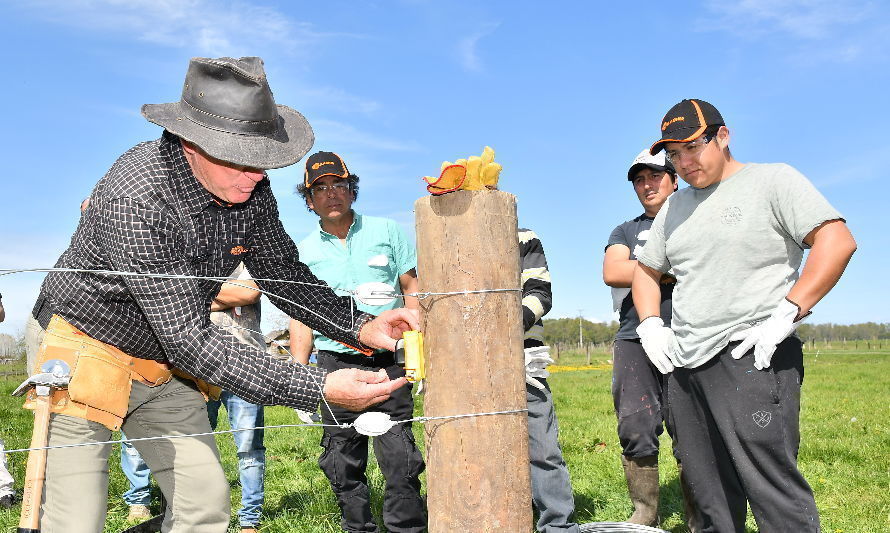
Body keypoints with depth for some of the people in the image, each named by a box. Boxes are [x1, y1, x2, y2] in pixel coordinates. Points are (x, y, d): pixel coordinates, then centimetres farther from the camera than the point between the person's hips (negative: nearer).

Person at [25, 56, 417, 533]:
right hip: (89, 349, -6)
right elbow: (190, 338, -35)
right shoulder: (136, 198, -33)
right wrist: (317, 389, -40)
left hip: (166, 365, 6)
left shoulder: (250, 190, -12)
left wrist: (361, 327, -21)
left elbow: (284, 274, -2)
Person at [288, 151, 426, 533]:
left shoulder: (386, 232, 7)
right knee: (343, 463, 5)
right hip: (335, 364, 2)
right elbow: (301, 317, 11)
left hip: (388, 362, -1)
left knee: (399, 456, -7)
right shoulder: (304, 251, 10)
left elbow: (412, 289, 7)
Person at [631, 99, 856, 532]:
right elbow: (645, 270, 28)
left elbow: (838, 241, -11)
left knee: (773, 488, -10)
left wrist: (786, 314, -18)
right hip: (683, 366, 7)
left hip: (750, 359, -6)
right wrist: (650, 325, 11)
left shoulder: (772, 180, 0)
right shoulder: (675, 206, 19)